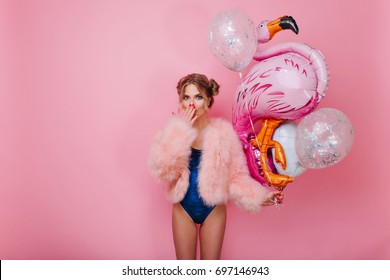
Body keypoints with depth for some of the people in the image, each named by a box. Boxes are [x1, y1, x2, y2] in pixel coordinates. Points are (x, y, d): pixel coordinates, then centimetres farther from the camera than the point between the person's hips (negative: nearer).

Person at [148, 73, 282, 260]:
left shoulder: (223, 131, -12)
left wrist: (259, 197, -18)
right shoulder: (173, 131, -9)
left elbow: (236, 175, -4)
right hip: (183, 210, 1)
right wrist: (183, 131, -24)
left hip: (214, 210, -1)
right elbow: (162, 171, -23)